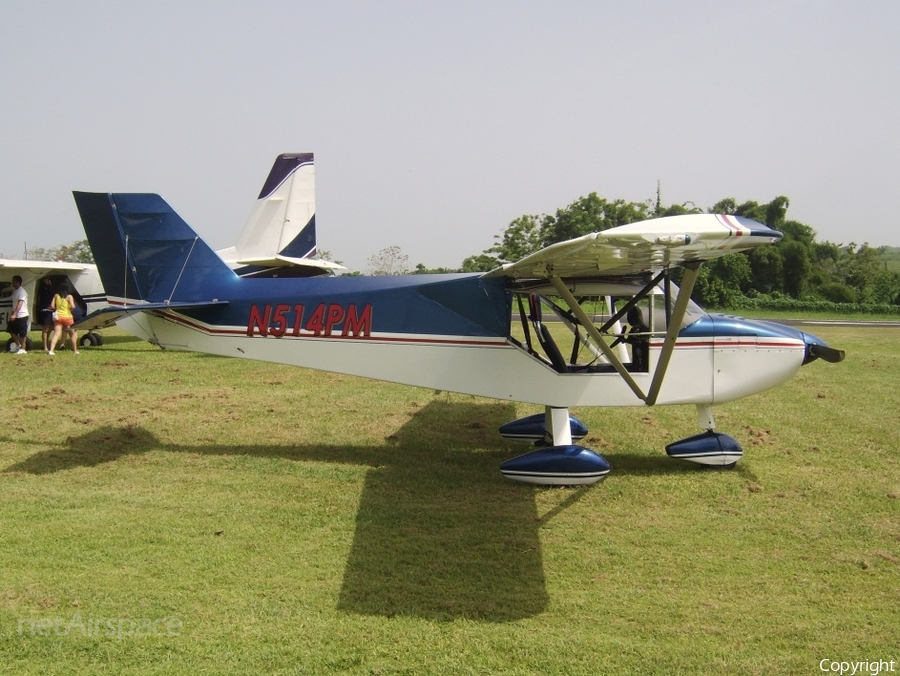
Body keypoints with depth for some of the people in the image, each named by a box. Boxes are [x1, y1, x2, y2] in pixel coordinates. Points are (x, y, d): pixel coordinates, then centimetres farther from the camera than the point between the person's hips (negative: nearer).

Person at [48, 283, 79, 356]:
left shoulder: (56, 296, 4)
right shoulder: (69, 296, -7)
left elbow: (52, 306, 2)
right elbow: (72, 306, -18)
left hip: (58, 317, 3)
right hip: (67, 317, -3)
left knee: (56, 334, -3)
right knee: (73, 333, 14)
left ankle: (51, 350, -19)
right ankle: (75, 350, 16)